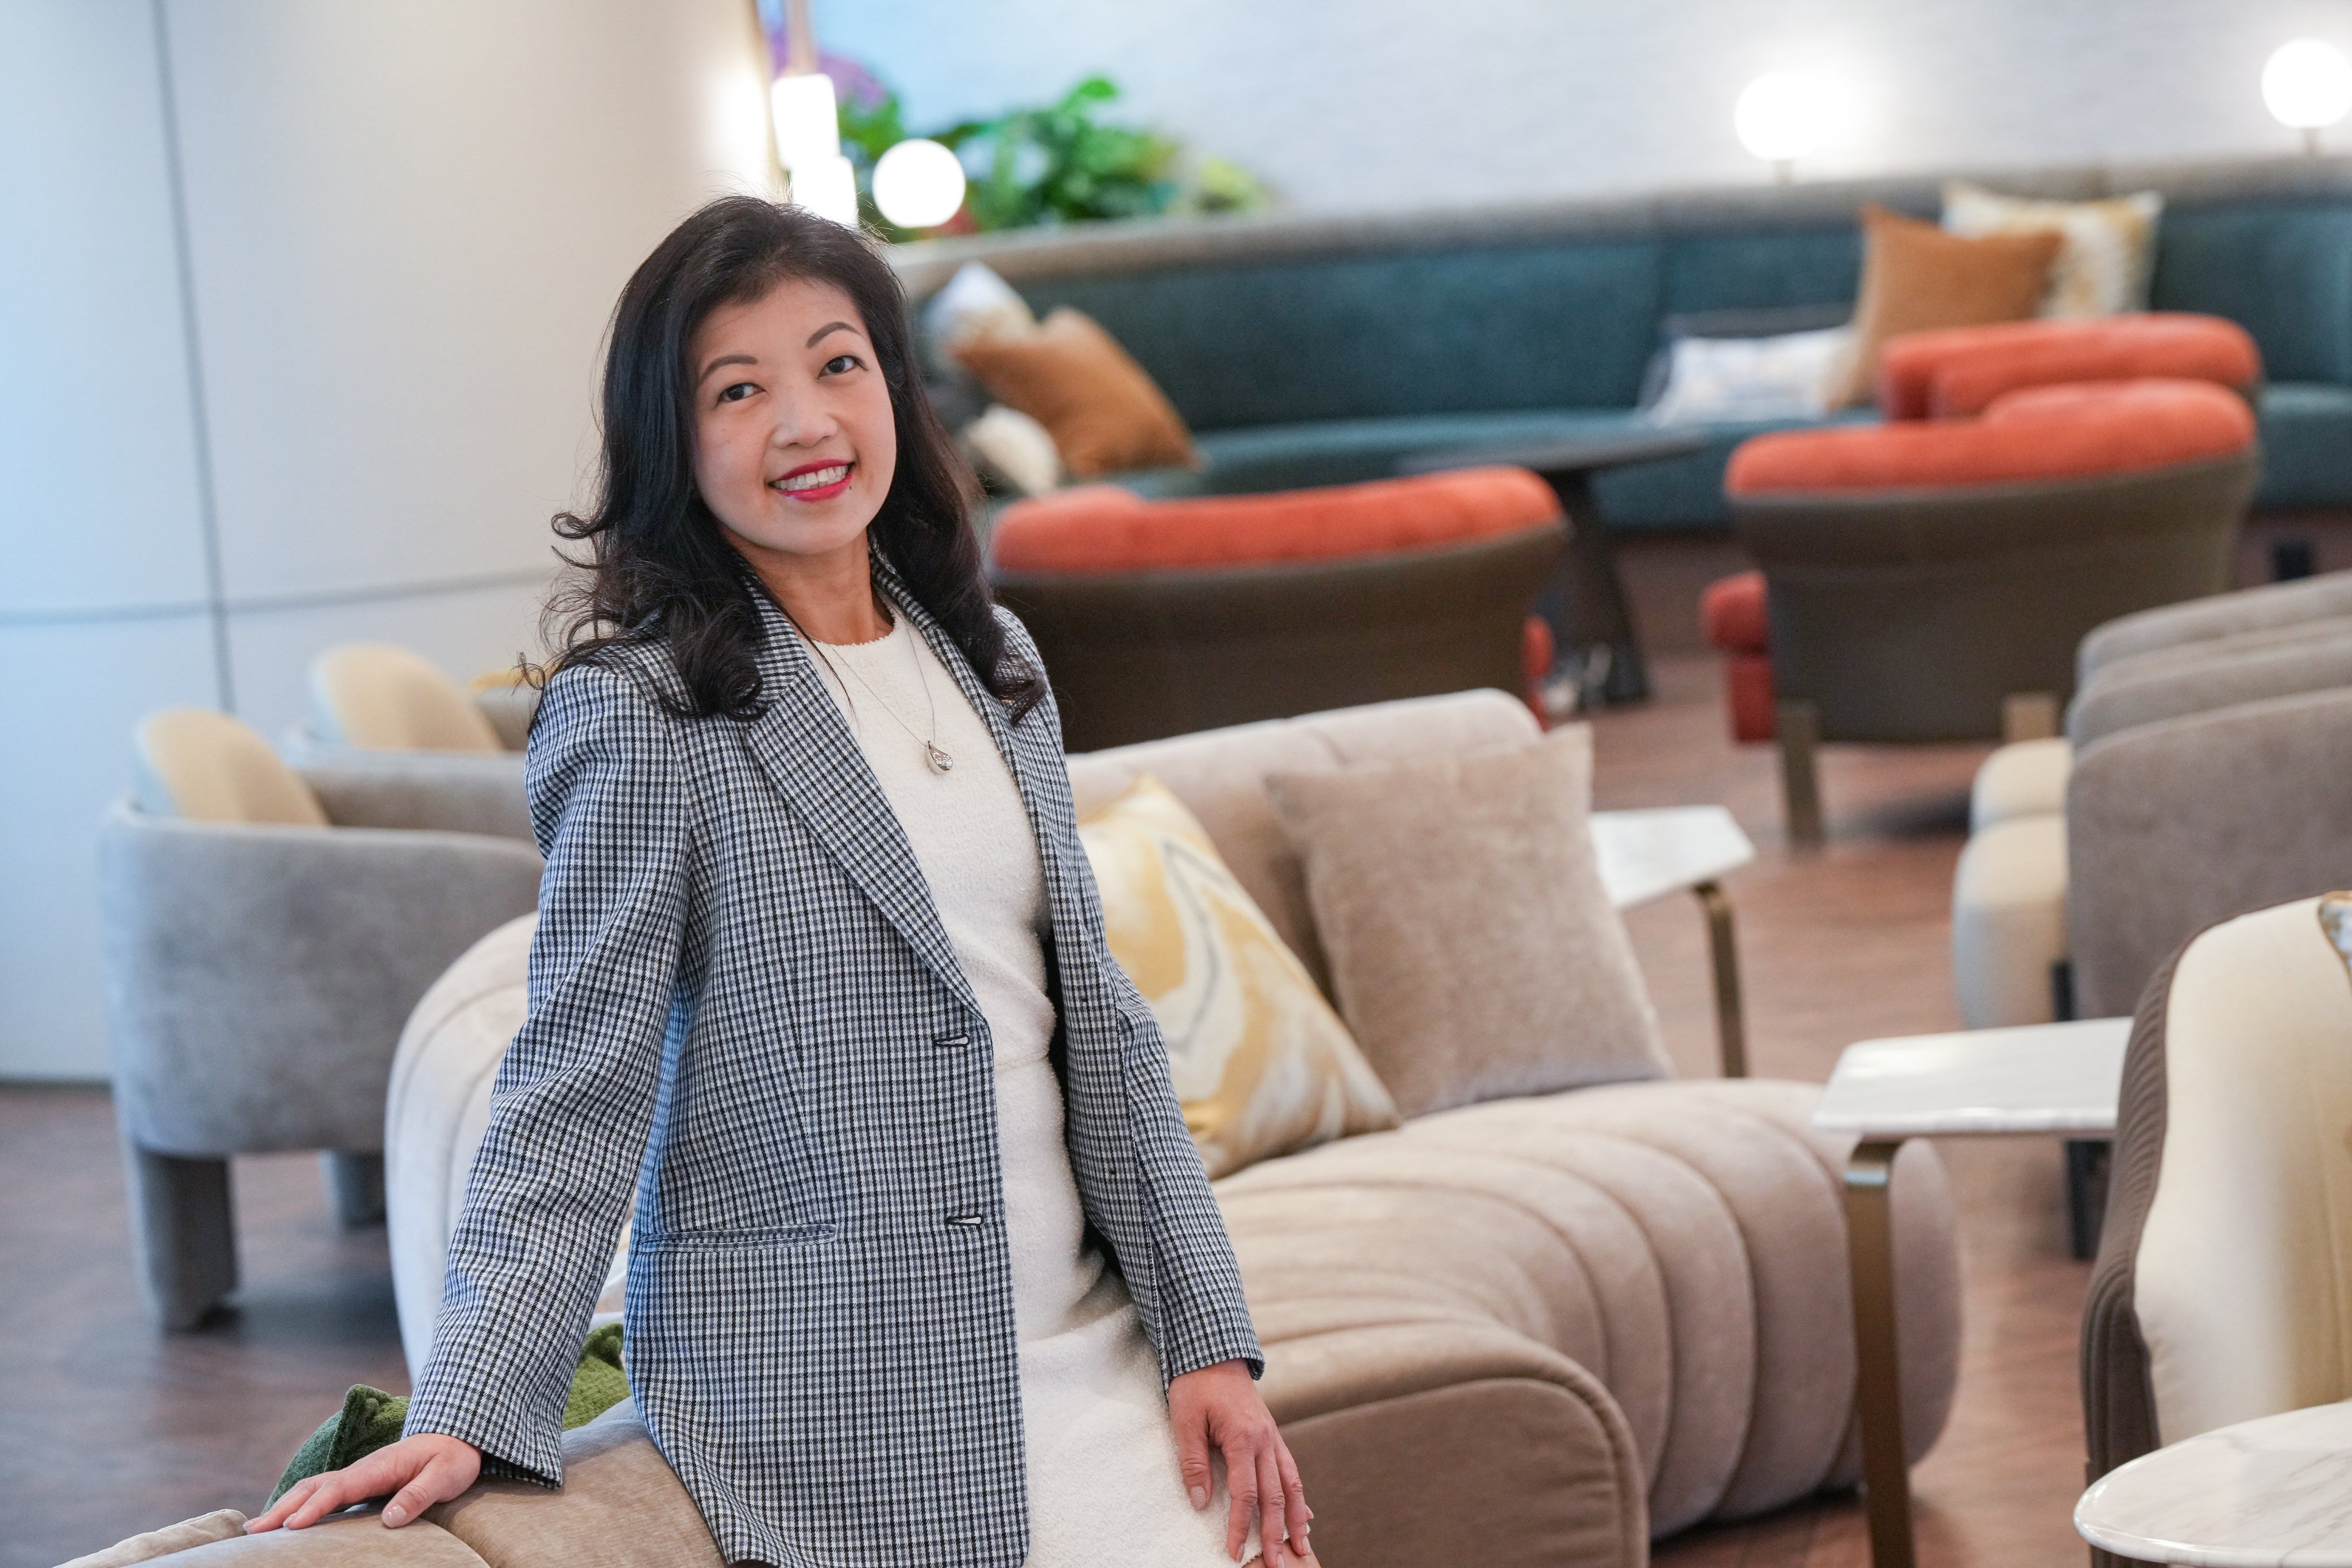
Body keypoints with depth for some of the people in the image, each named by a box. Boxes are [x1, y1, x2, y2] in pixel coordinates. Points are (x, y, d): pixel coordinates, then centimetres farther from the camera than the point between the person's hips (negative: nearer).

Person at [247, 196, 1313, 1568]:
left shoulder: (990, 662, 11)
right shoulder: (641, 709, -8)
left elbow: (1099, 1018, 13)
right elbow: (579, 1083, -10)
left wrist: (1210, 1334, 7)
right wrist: (467, 1409, -19)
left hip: (1082, 1346, 6)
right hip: (831, 1395, -6)